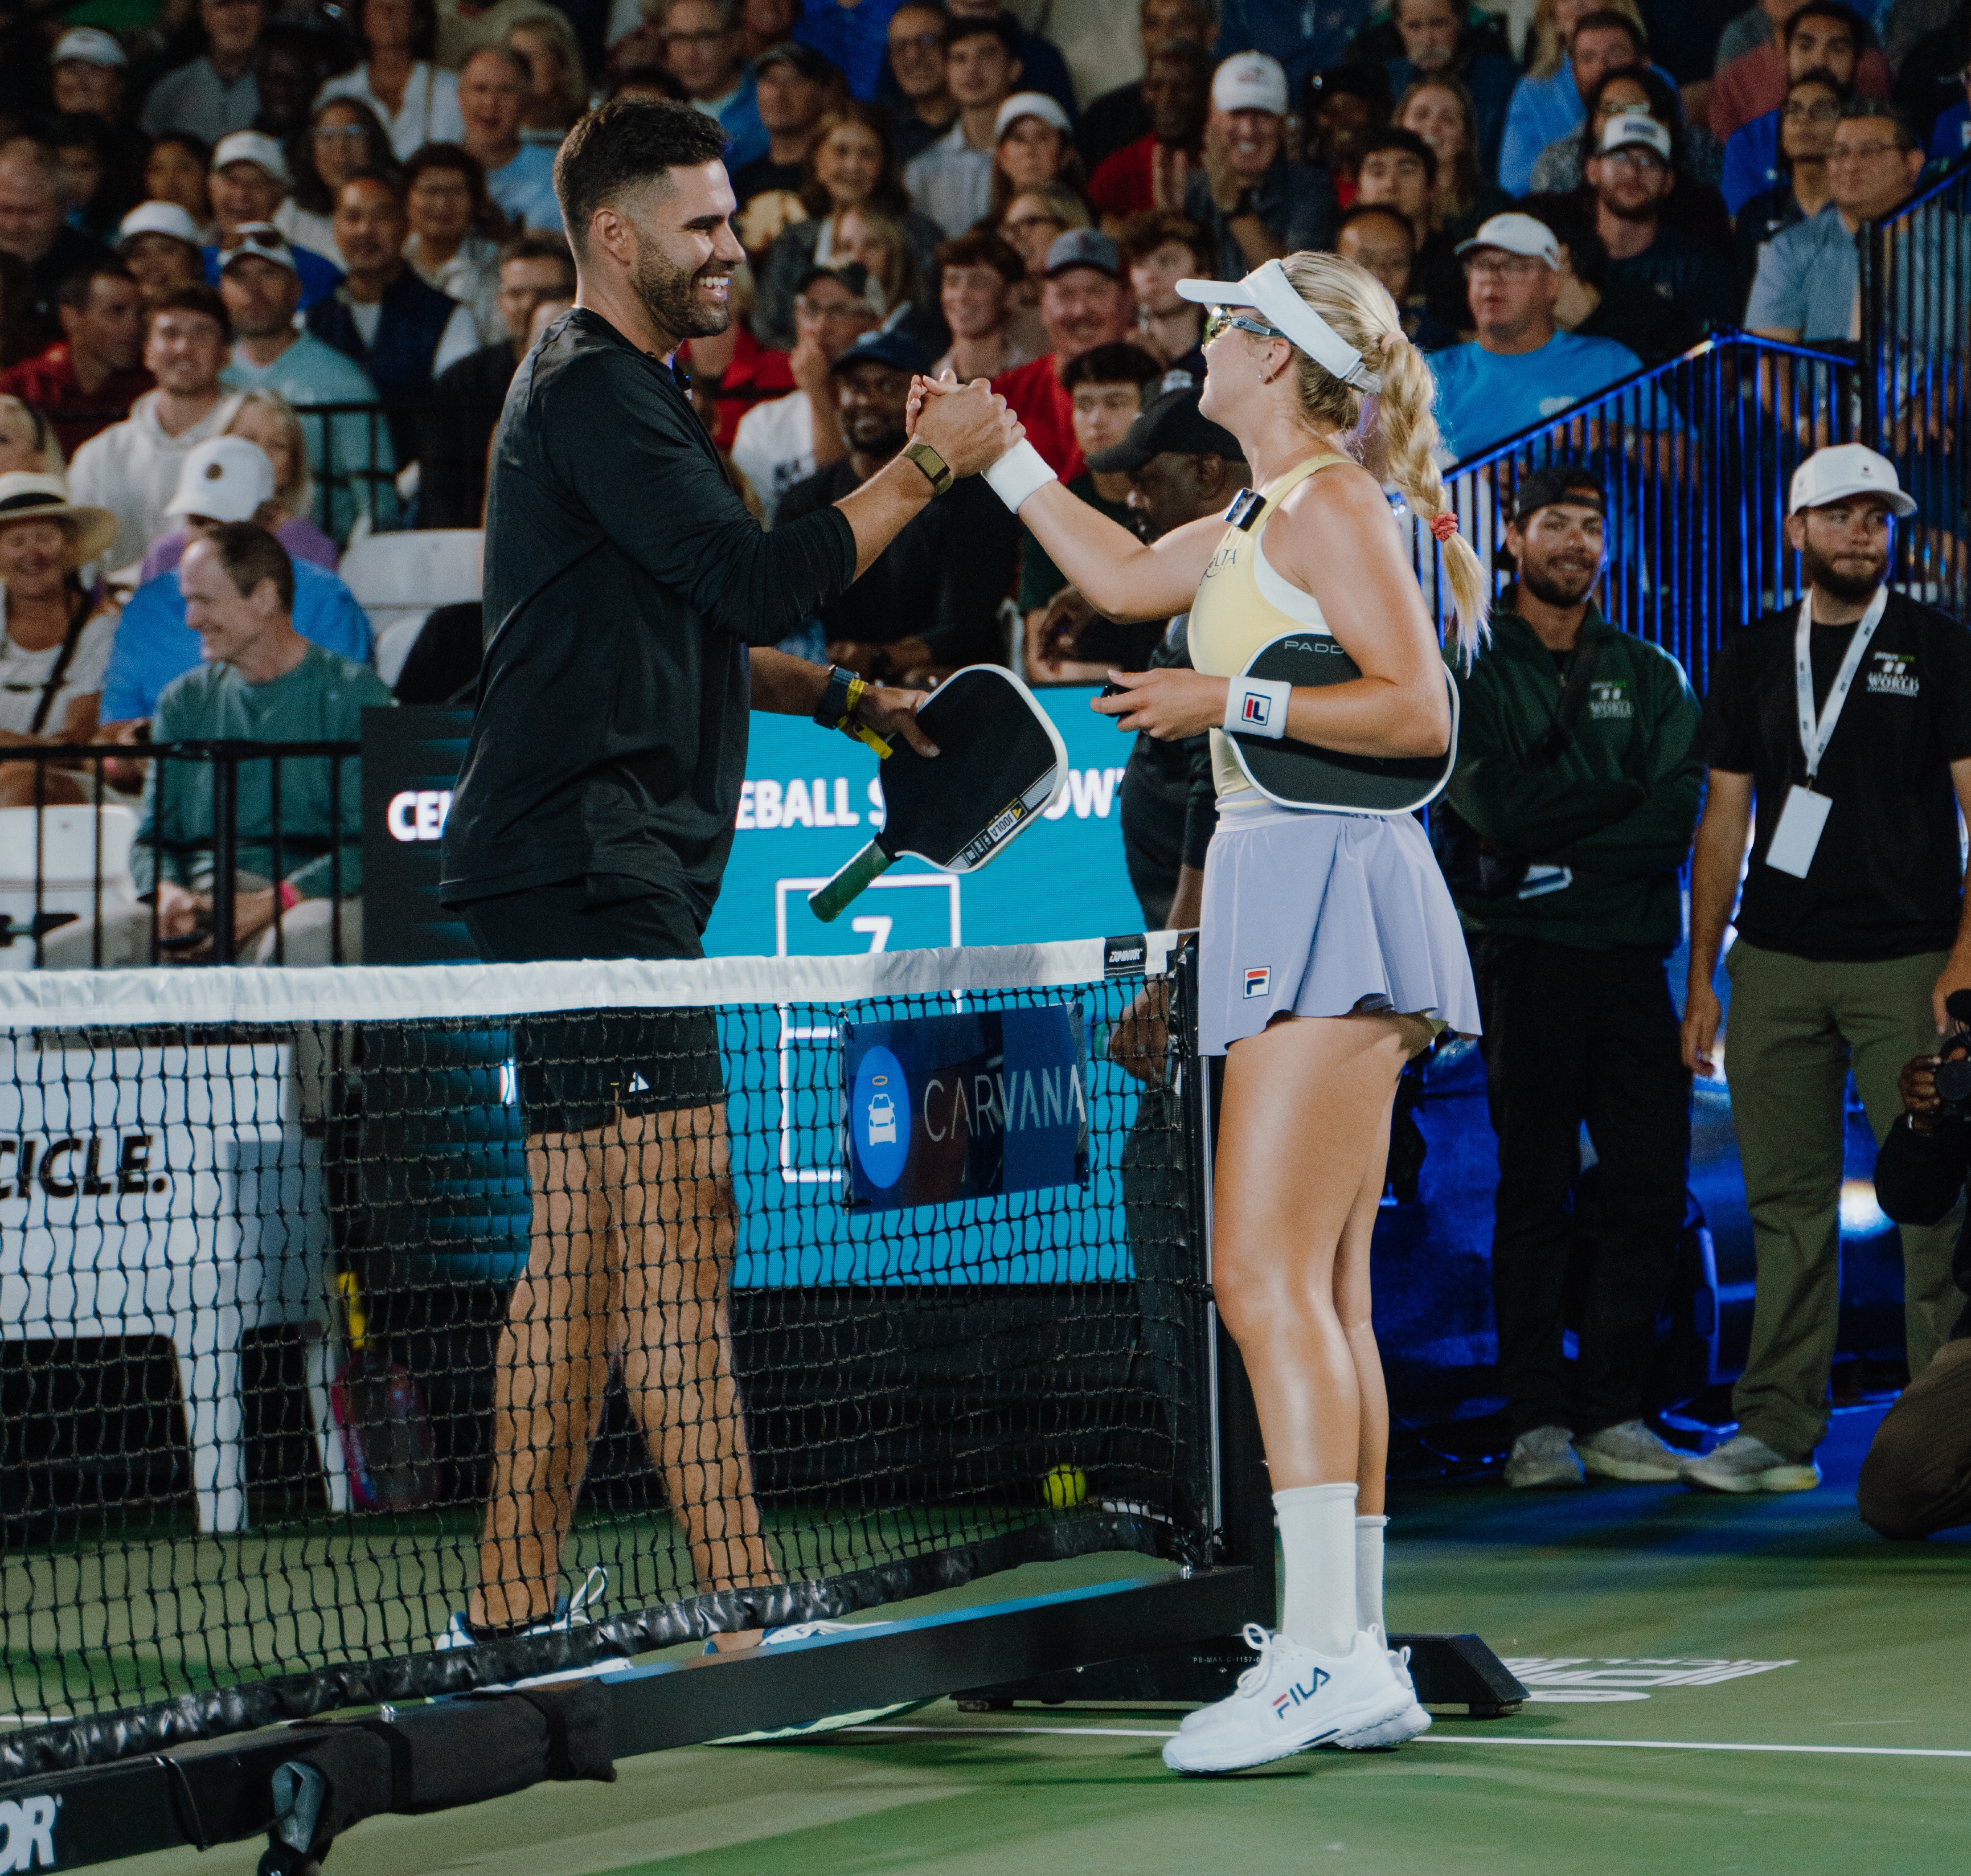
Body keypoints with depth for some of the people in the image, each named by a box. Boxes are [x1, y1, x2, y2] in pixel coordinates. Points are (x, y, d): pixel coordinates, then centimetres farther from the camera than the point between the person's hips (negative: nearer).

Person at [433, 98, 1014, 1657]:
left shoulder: (615, 391, 24)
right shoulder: (594, 393, -10)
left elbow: (692, 632, 32)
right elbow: (757, 585, -18)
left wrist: (850, 701, 24)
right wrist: (927, 465, -12)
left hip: (607, 868, 11)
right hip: (592, 861, -11)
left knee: (583, 1240, 9)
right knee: (677, 1219, -14)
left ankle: (511, 1609, 11)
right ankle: (738, 1594, -17)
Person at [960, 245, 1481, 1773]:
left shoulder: (1334, 506, -8)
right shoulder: (1263, 522, 20)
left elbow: (1420, 712, -17)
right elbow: (1123, 574, 38)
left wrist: (1235, 700, -16)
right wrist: (993, 448, 38)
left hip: (1331, 891, -10)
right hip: (1285, 886, 10)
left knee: (1267, 1277, -16)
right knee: (1323, 1298, 7)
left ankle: (1324, 1650, -22)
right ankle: (1359, 1662, 7)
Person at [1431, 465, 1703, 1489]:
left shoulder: (1648, 675, 15)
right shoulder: (1466, 666, 5)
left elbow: (1680, 818, 1)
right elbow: (1495, 807, -9)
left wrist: (1562, 848, -11)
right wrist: (1622, 796, -3)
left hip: (1631, 954, 3)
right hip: (1523, 954, -3)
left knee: (1651, 1186, -1)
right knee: (1534, 1191, -2)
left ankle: (1613, 1412, 6)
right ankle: (1536, 1422, 1)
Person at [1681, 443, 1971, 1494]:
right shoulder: (1752, 659, 13)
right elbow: (1724, 822, 14)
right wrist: (1700, 978, 8)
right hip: (1776, 964, 3)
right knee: (1787, 1200, 3)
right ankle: (1779, 1433, 6)